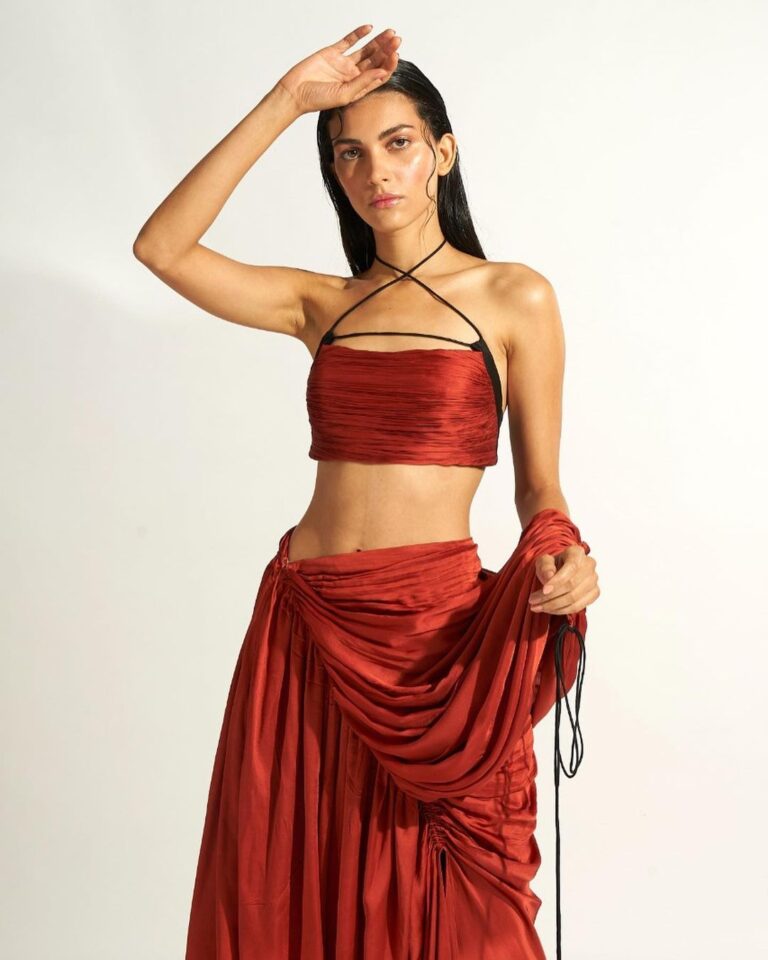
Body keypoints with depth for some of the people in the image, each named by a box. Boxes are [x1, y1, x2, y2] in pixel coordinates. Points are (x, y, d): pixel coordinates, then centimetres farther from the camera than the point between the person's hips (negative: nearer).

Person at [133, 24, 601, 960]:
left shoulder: (513, 298, 2)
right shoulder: (324, 305, 11)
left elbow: (539, 486, 4)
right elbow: (162, 246, -1)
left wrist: (563, 554, -18)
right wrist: (284, 102, -2)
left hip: (435, 628, -3)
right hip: (305, 627, 3)